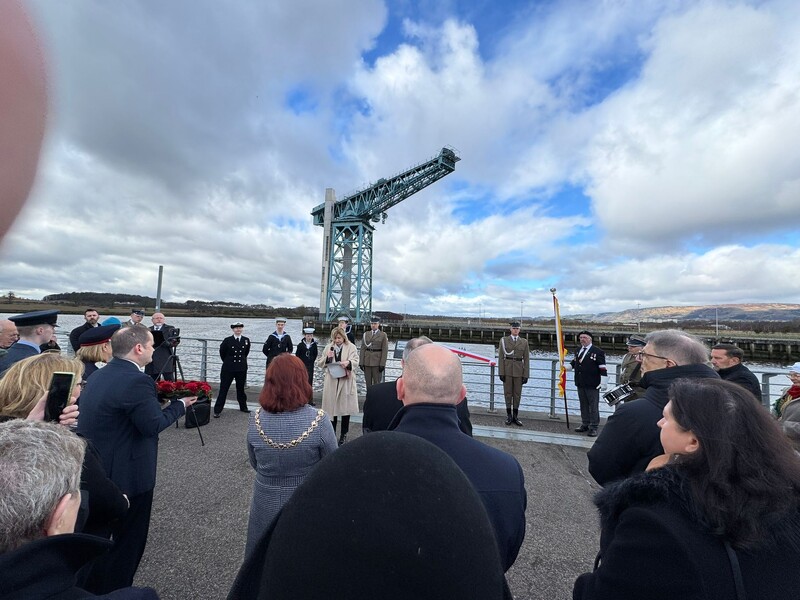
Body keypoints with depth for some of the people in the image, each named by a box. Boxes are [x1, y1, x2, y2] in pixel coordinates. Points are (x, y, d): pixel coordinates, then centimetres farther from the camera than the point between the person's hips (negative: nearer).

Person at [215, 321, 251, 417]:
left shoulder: (246, 340, 0)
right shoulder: (227, 340, -7)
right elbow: (222, 353, 7)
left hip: (241, 369, 2)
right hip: (228, 369, -2)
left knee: (241, 388, 15)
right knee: (223, 389, 2)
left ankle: (243, 407, 29)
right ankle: (217, 410, 11)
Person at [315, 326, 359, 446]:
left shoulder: (351, 347, 1)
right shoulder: (328, 347, 9)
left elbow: (356, 362, -8)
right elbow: (319, 363, 9)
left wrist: (348, 362, -29)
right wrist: (327, 358, -10)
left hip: (346, 382, -2)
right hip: (331, 382, 2)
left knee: (345, 407, 3)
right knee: (332, 408, 5)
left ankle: (344, 434, 17)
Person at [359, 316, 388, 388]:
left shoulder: (383, 335, 0)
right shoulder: (366, 334, 9)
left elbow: (385, 350, -4)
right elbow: (362, 349, 8)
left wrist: (382, 364, -11)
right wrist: (361, 362, 1)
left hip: (377, 362, -3)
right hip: (367, 362, 3)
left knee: (376, 382, 0)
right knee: (368, 382, 9)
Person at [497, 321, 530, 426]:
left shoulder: (524, 342, 6)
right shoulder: (504, 340, 2)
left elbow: (526, 359, 4)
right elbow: (501, 357, -1)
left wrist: (526, 375, -1)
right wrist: (501, 372, -7)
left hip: (519, 371, 1)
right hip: (507, 370, -1)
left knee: (517, 394, 7)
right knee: (508, 393, 5)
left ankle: (515, 416, 18)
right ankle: (509, 416, 16)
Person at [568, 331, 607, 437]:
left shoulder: (598, 352, -10)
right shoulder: (577, 351, 11)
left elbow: (603, 369, -12)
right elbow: (574, 362, 25)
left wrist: (604, 383, -15)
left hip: (592, 384, -6)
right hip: (580, 384, 6)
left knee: (593, 406, 4)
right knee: (583, 405, 16)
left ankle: (593, 427, 12)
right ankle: (585, 424, 27)